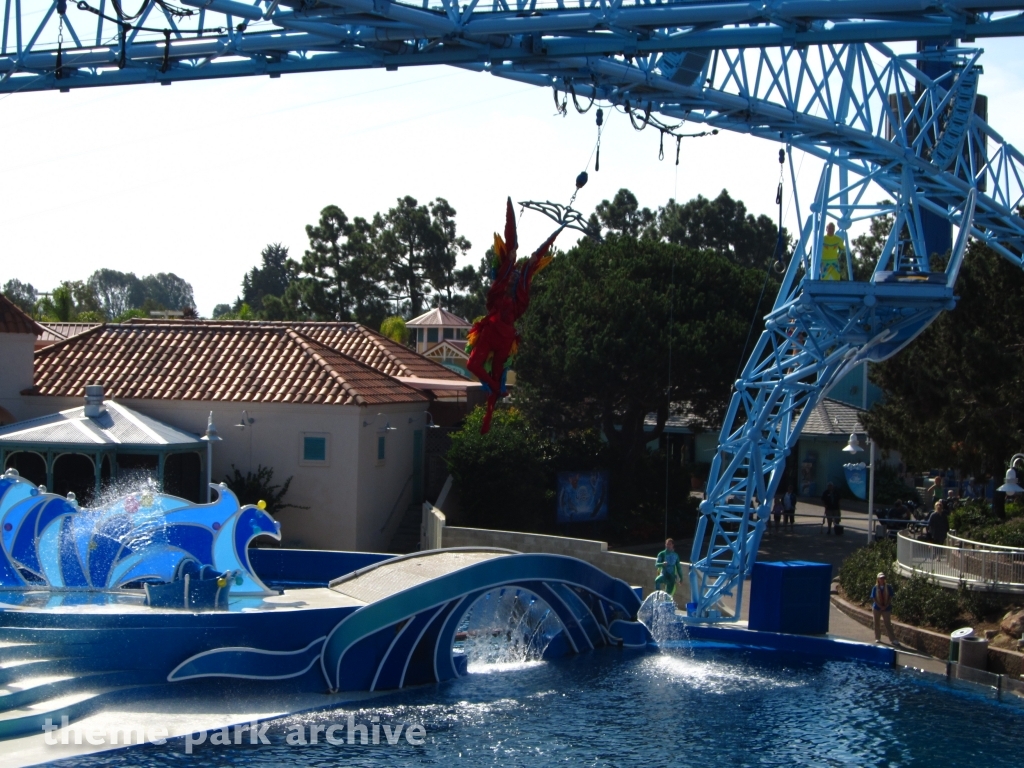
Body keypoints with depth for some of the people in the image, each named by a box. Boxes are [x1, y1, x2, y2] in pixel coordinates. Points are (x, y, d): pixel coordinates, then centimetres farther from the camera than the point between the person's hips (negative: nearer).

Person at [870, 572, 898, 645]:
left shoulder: (888, 587, -2)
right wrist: (880, 606, -15)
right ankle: (877, 638, 17)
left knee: (888, 624, -2)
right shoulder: (875, 588, -3)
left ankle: (893, 639, -4)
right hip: (877, 608, 1)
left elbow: (890, 598, -3)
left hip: (886, 608, 0)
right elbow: (874, 598, -6)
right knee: (877, 624, 7)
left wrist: (885, 606, -14)